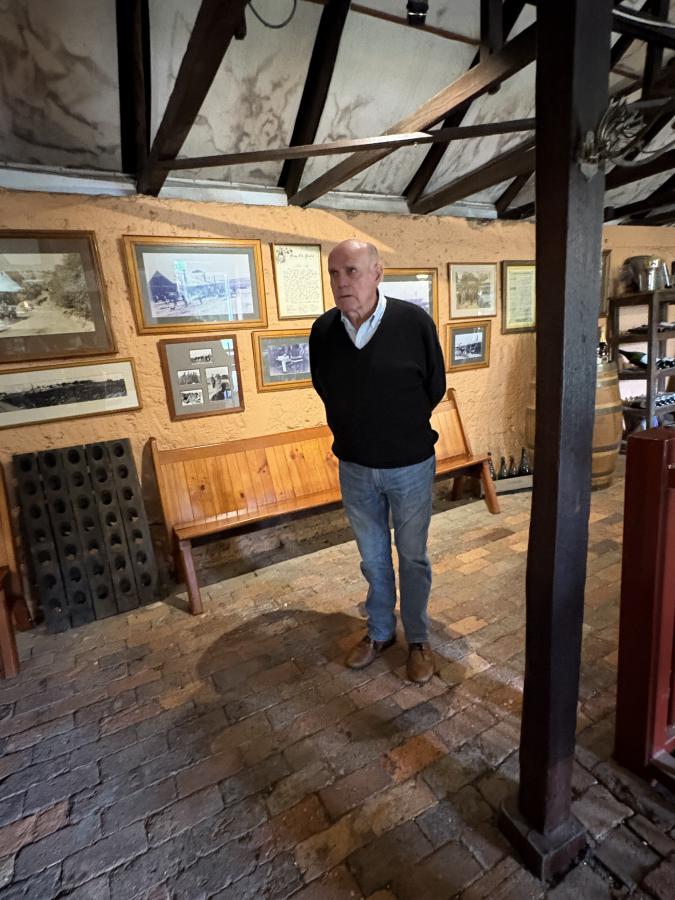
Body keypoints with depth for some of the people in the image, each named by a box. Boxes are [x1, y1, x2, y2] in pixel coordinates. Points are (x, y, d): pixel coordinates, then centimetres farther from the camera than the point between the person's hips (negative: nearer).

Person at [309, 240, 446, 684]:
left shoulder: (414, 321, -15)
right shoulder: (323, 330, -6)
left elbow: (435, 388, -3)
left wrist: (401, 428, 6)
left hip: (410, 467, -2)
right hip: (355, 468, 3)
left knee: (412, 557, 15)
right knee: (373, 558, 19)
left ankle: (418, 639, 37)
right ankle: (380, 632, 42)